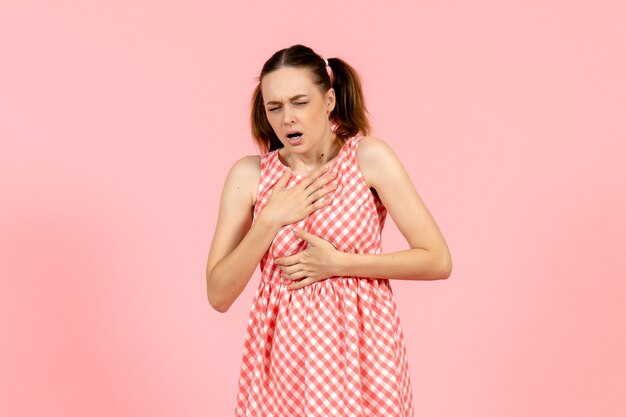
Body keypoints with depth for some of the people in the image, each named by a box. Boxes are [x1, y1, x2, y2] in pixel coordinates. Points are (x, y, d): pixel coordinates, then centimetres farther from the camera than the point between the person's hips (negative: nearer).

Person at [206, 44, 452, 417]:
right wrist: (270, 220, -15)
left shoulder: (370, 157, -7)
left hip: (359, 352, -1)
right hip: (282, 356, 2)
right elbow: (218, 295, -5)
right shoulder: (249, 174, -2)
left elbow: (438, 261, -10)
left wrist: (337, 264, -14)